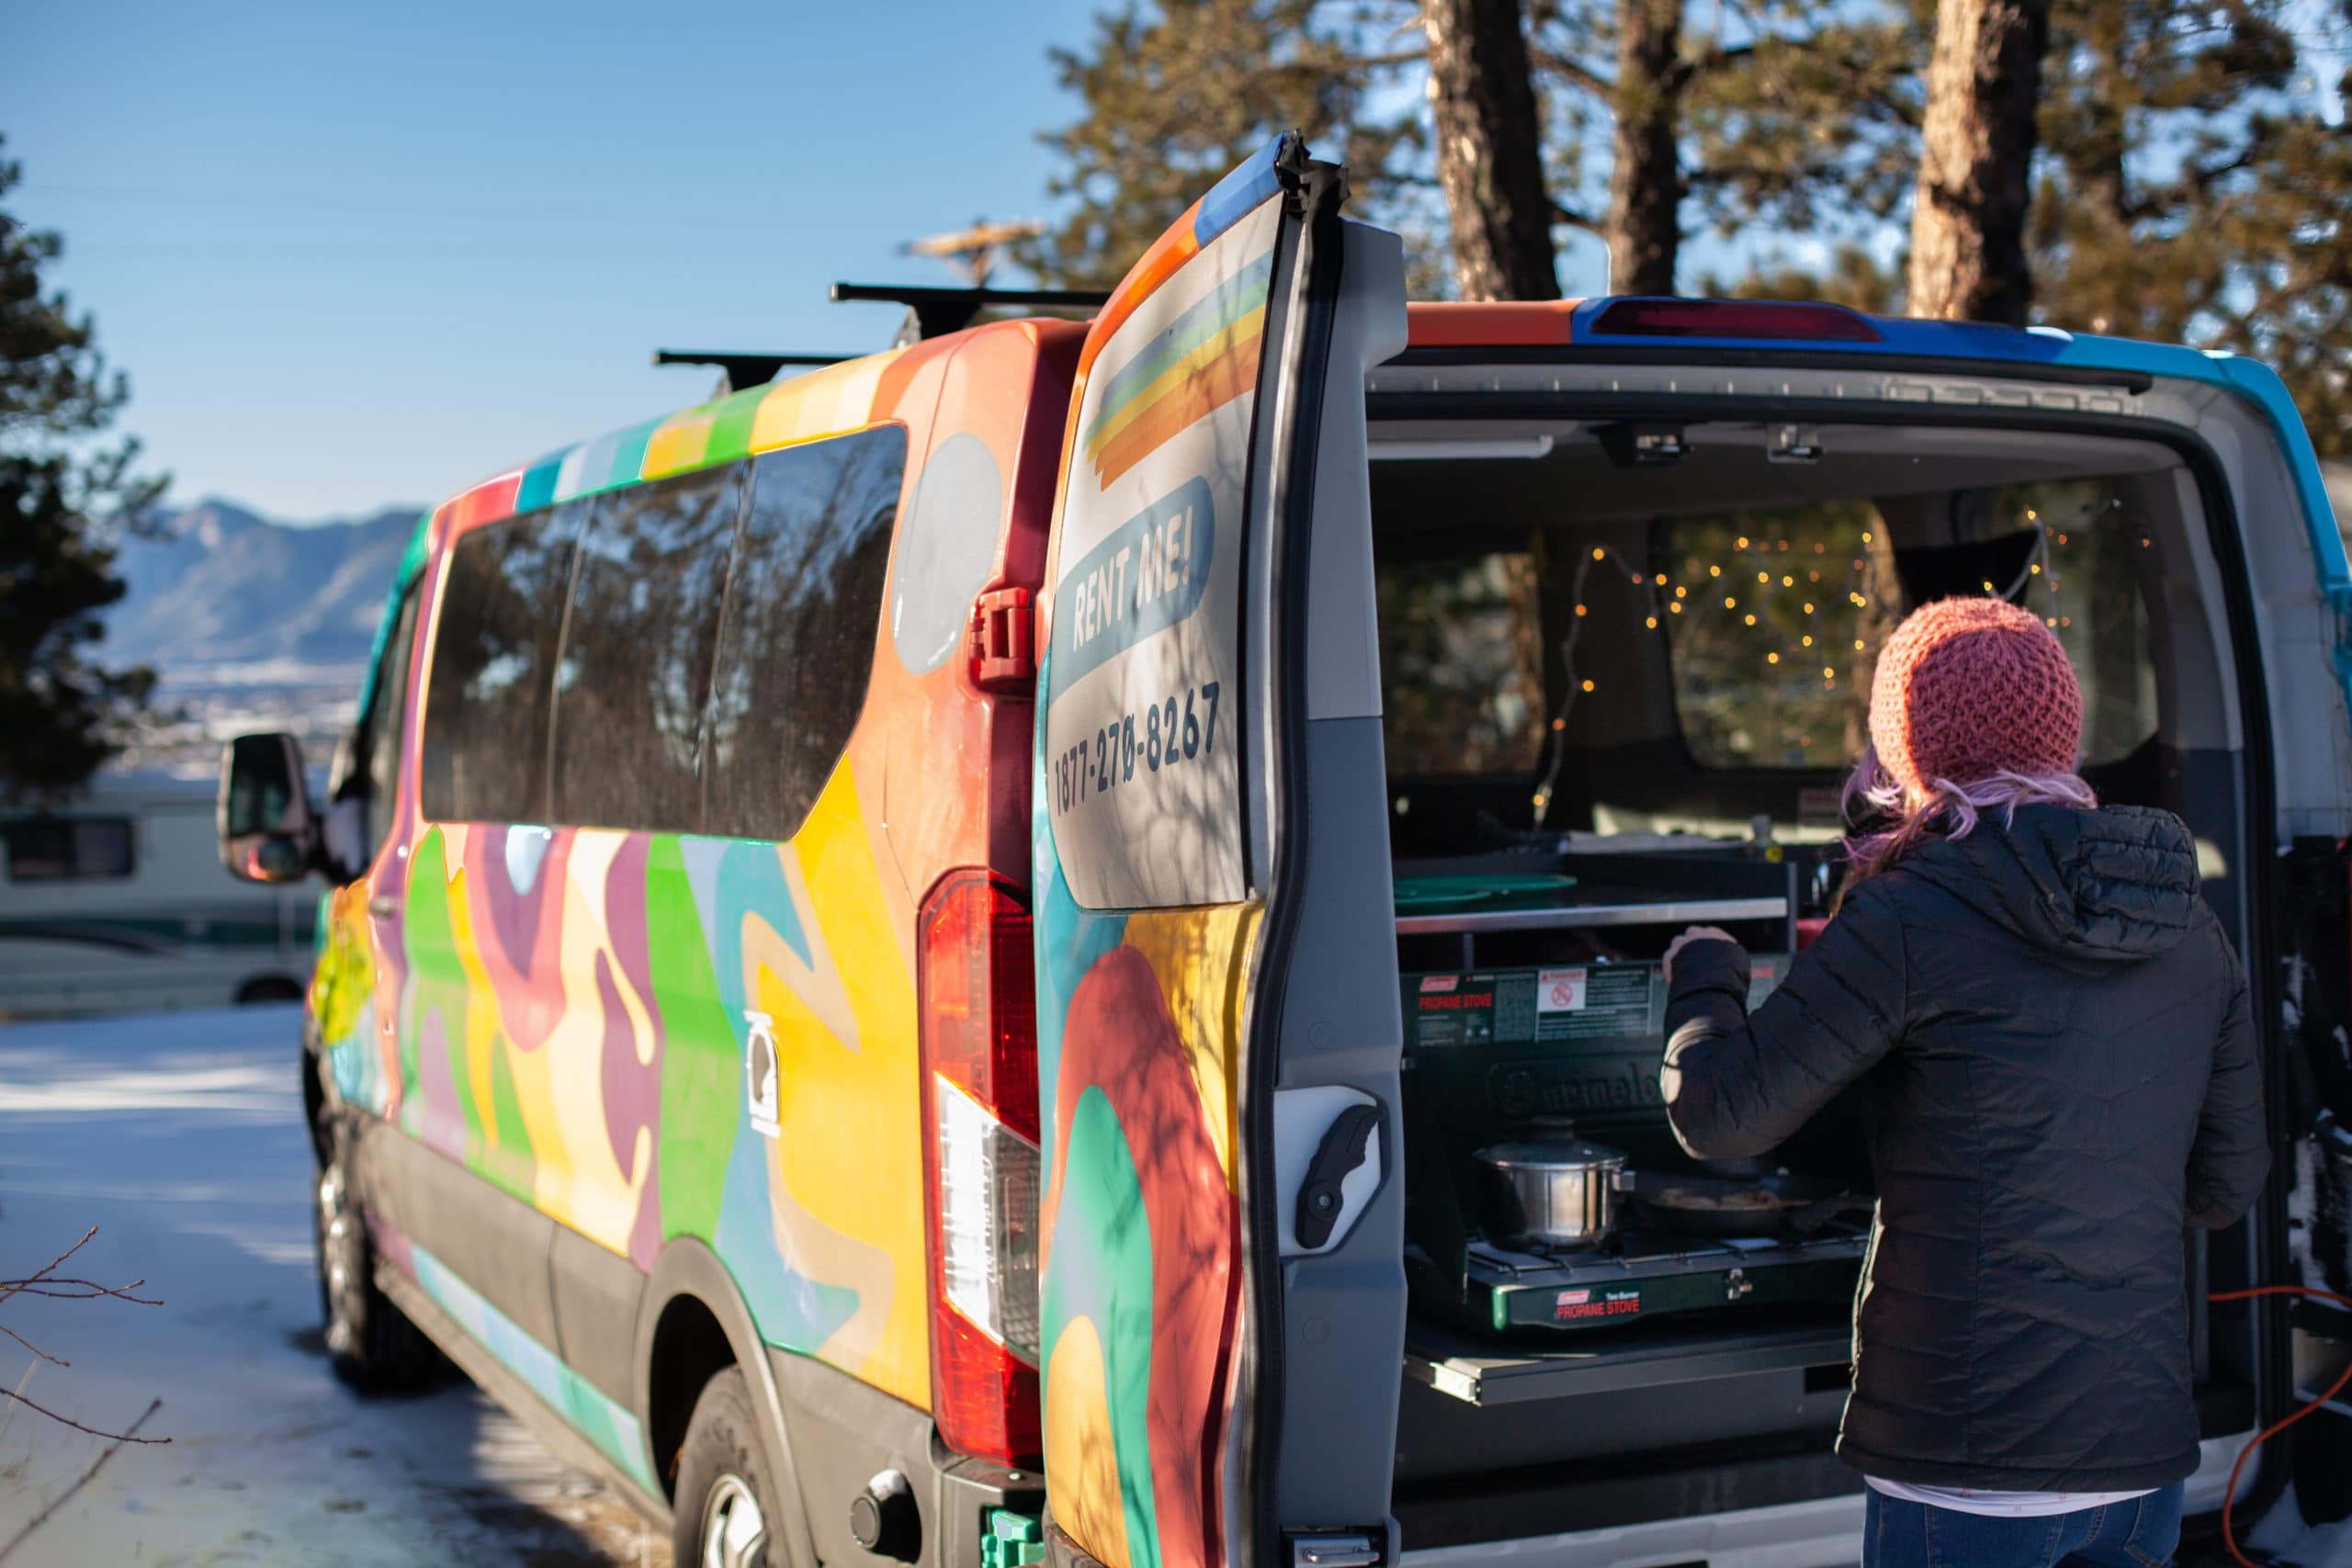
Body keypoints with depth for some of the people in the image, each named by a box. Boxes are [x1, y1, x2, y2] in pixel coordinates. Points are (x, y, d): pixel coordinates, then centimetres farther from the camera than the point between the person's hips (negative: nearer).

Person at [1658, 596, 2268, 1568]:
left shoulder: (1911, 918, -14)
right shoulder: (2194, 938, 5)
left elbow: (1719, 1114, -10)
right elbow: (2226, 1184, 13)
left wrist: (1702, 970, 9)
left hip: (1969, 1474, -6)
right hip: (2146, 1459, 6)